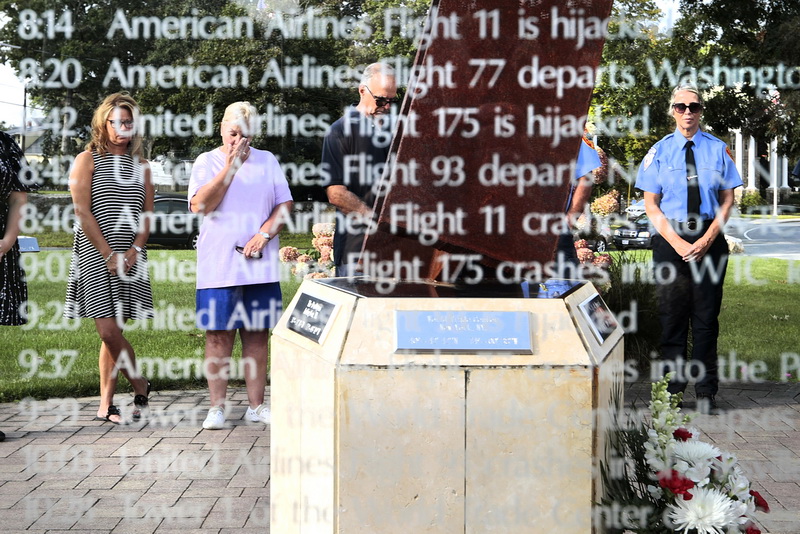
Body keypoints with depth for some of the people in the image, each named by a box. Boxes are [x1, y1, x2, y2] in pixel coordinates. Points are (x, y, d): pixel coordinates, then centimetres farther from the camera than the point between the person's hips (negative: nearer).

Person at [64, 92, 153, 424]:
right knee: (108, 330, -12)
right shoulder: (87, 160, 2)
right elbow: (82, 212, -6)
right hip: (95, 254, -3)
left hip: (130, 257, 3)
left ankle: (106, 404, 7)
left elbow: (147, 213, 11)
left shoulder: (140, 165, 15)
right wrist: (108, 254, -12)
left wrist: (133, 251, -5)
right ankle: (140, 387, 4)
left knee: (114, 330, 2)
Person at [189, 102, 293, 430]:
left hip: (260, 265, 3)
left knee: (257, 335, 4)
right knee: (219, 335, -2)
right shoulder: (207, 162, 5)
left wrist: (264, 234, -8)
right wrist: (229, 168, -12)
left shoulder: (267, 161, 13)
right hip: (218, 264, -2)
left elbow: (285, 204, 8)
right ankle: (217, 407, 4)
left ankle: (256, 406, 10)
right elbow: (200, 205, -9)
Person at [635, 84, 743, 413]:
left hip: (710, 237, 0)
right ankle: (672, 388, 12)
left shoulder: (717, 149, 3)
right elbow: (651, 204, 2)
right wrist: (677, 242, -10)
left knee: (706, 314, 3)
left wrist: (707, 239, -10)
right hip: (669, 237, 0)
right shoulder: (659, 151, 4)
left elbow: (728, 200, 3)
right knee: (672, 313, 3)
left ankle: (706, 391, 11)